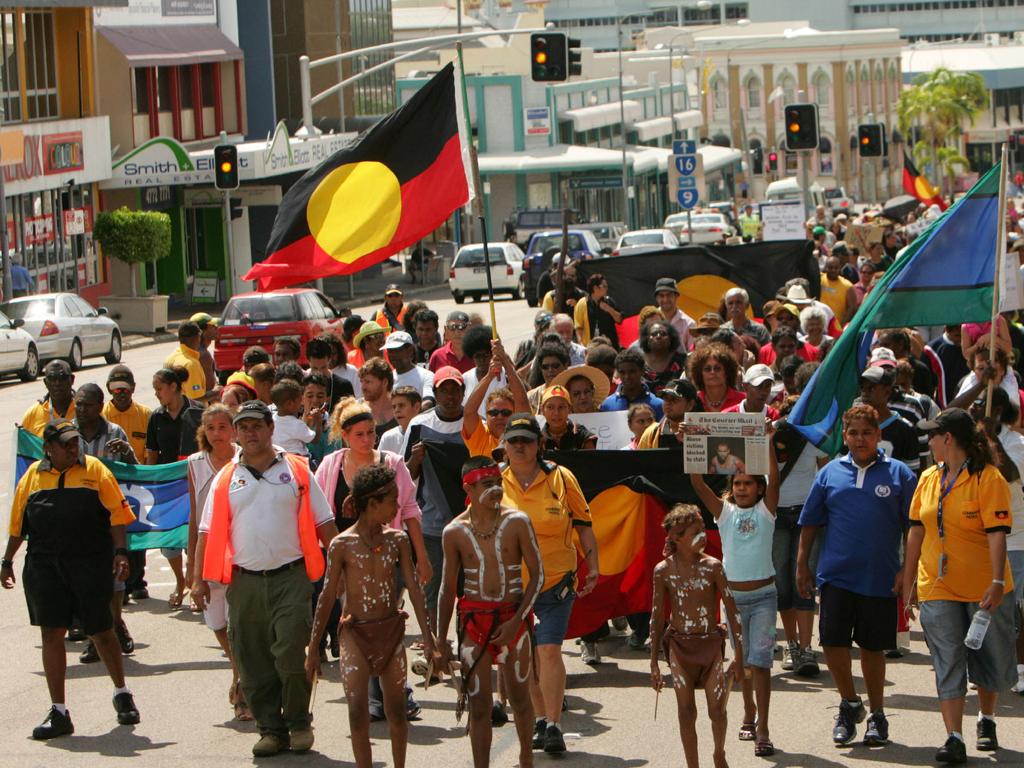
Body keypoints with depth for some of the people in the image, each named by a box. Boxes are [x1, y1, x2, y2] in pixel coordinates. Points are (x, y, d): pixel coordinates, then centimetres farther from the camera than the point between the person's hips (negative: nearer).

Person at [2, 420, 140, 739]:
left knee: (101, 631, 7)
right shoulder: (33, 475, 8)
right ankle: (58, 713, 4)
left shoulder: (95, 470, 1)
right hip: (44, 566, 2)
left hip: (91, 564, -2)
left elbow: (117, 513, -1)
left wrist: (120, 552, -11)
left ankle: (122, 694, 31)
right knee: (51, 634, -1)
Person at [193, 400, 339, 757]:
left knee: (291, 654, -9)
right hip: (244, 581, 2)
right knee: (253, 661, 3)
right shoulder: (226, 479, 9)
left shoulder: (296, 471, 6)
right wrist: (199, 578, 2)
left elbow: (324, 523, 7)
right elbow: (208, 531, 9)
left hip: (290, 577, -2)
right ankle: (271, 729, 13)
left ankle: (299, 724, 8)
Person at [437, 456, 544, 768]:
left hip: (513, 617, 0)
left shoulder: (517, 522, -4)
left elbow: (537, 574, -3)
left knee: (519, 697, 11)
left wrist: (517, 620, -12)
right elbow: (448, 588, 7)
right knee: (479, 704, -2)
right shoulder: (454, 532, 0)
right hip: (473, 620, 0)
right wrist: (441, 640, 7)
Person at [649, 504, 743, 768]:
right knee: (686, 710, 1)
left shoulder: (712, 567, -5)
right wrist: (654, 663, 4)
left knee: (717, 708, 2)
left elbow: (732, 610, -1)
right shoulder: (663, 570, -3)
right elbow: (657, 617, 3)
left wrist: (739, 655, -3)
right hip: (679, 646, 0)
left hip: (710, 644, 0)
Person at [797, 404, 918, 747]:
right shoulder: (830, 473, 6)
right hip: (836, 574, 2)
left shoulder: (898, 474, 1)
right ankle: (849, 703, 17)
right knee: (833, 641, -5)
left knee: (873, 647, 6)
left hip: (881, 578, -1)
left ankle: (876, 715, 21)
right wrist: (802, 565, 8)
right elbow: (810, 523, 12)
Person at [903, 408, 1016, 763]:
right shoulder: (928, 479, 7)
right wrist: (909, 583, 12)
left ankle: (987, 721, 34)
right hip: (938, 588, 4)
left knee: (990, 661, 11)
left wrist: (997, 582, -25)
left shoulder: (988, 478, -12)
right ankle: (954, 738, -7)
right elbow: (917, 531, 12)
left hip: (984, 589, -4)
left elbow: (997, 533, -17)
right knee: (948, 664, -4)